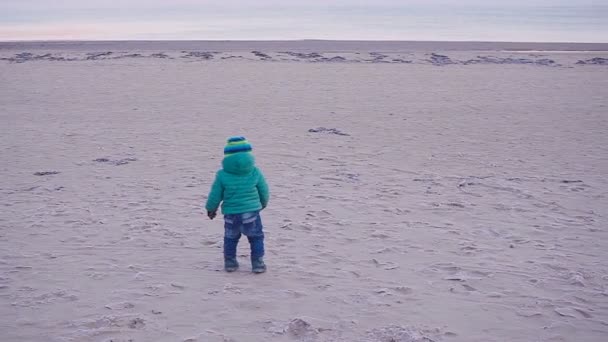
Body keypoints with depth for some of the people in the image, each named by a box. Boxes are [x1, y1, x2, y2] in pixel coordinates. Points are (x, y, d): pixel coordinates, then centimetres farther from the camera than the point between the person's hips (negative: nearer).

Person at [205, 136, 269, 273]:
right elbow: (264, 191, 7)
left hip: (230, 213, 1)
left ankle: (230, 262, 22)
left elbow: (215, 195, 1)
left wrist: (210, 208, 19)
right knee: (256, 238, 10)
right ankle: (258, 263, 7)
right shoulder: (255, 172, -3)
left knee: (230, 238, 18)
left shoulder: (222, 175, -4)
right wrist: (263, 204, 27)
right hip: (251, 212, -1)